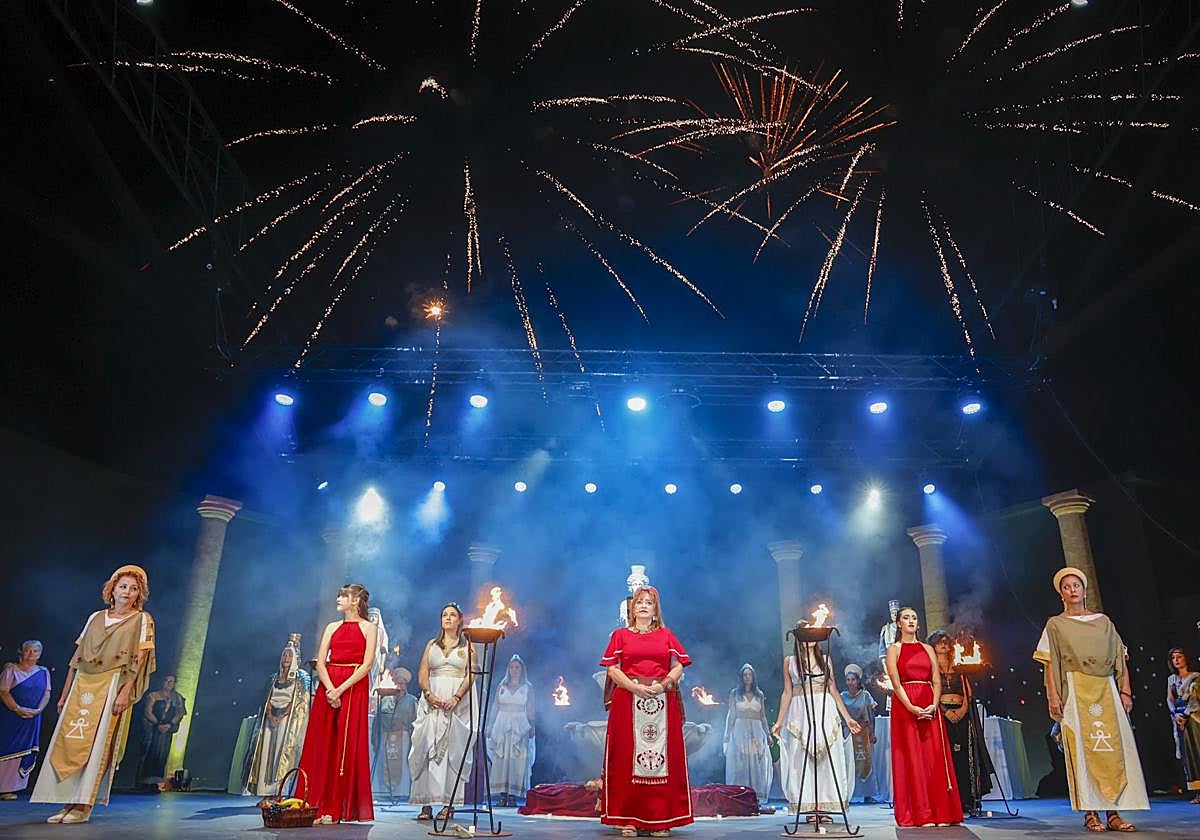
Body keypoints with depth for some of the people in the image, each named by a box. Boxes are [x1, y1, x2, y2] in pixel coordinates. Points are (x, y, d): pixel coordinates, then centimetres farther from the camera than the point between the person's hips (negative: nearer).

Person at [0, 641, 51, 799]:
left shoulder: (43, 672, 8)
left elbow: (46, 694, 4)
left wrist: (38, 710, -13)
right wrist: (18, 709, -19)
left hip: (32, 719, 3)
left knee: (24, 751, 3)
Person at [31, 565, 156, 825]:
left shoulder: (141, 620, 1)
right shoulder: (95, 618, 15)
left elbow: (140, 659, -7)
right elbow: (77, 657, 16)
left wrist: (125, 692, -17)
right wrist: (65, 693, 13)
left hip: (112, 686, -5)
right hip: (82, 686, 5)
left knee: (97, 745, -7)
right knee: (68, 742, 1)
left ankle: (84, 807, -2)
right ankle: (68, 802, 9)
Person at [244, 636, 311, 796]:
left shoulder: (302, 677, 0)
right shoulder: (274, 677, 15)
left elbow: (300, 700, -7)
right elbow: (268, 699, 10)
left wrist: (282, 715, -14)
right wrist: (271, 715, -7)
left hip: (290, 719, -5)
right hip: (271, 718, 5)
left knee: (285, 746, -12)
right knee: (267, 748, -1)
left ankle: (281, 786, -13)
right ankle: (264, 787, 1)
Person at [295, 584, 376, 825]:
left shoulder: (368, 628, 2)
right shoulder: (332, 627, 14)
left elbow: (367, 665, -8)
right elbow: (320, 662, 5)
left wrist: (341, 689, -16)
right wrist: (330, 689, -11)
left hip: (353, 688, -4)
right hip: (327, 688, 4)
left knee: (346, 746, -3)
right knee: (322, 746, 2)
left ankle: (338, 809, 3)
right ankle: (317, 805, 9)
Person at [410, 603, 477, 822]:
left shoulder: (467, 646, 8)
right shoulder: (432, 644, 16)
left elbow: (471, 675, -2)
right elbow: (422, 673, 7)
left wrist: (456, 698, -16)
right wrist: (429, 694, -11)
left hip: (458, 702, -2)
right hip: (432, 700, 2)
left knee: (453, 749, -5)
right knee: (427, 747, -4)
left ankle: (449, 803, -2)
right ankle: (426, 804, -1)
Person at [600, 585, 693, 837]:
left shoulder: (666, 635, 14)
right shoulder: (620, 635, 11)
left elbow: (679, 667, 7)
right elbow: (612, 668, 2)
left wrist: (663, 685, -11)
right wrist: (636, 687, -11)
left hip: (662, 701, 1)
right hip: (628, 701, -1)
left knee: (661, 757, -1)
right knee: (627, 758, -2)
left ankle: (661, 821, 5)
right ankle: (628, 819, 3)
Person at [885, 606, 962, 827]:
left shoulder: (927, 649, 14)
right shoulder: (894, 649, 4)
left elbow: (937, 681, 6)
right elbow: (896, 684, -6)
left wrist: (934, 704, -11)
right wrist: (912, 708, -18)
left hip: (930, 707, 3)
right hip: (905, 707, -3)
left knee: (935, 758, 1)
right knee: (911, 758, -2)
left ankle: (941, 812, 6)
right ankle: (919, 815, 2)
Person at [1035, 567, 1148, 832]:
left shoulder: (1103, 621, 15)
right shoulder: (1055, 625, 8)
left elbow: (1120, 659, 12)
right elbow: (1050, 664, 2)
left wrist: (1125, 691, 1)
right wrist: (1053, 696, -7)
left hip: (1106, 690, 3)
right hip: (1075, 691, -2)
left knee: (1114, 747, -4)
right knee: (1082, 748, -6)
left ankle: (1113, 813, 0)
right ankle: (1090, 813, -3)